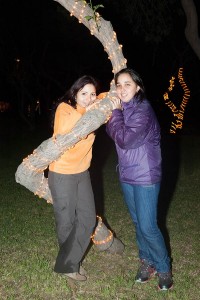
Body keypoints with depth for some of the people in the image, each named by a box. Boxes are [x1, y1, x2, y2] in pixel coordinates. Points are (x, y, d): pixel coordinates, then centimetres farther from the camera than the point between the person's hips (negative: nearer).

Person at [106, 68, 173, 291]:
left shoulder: (142, 110, -18)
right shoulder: (122, 108, 6)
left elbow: (125, 140, -24)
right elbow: (112, 133, 3)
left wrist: (116, 112, -16)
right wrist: (113, 112, -11)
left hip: (145, 176, -7)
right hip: (127, 175, 7)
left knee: (148, 226, -2)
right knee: (138, 222, 17)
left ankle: (164, 269, 18)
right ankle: (147, 261, 34)